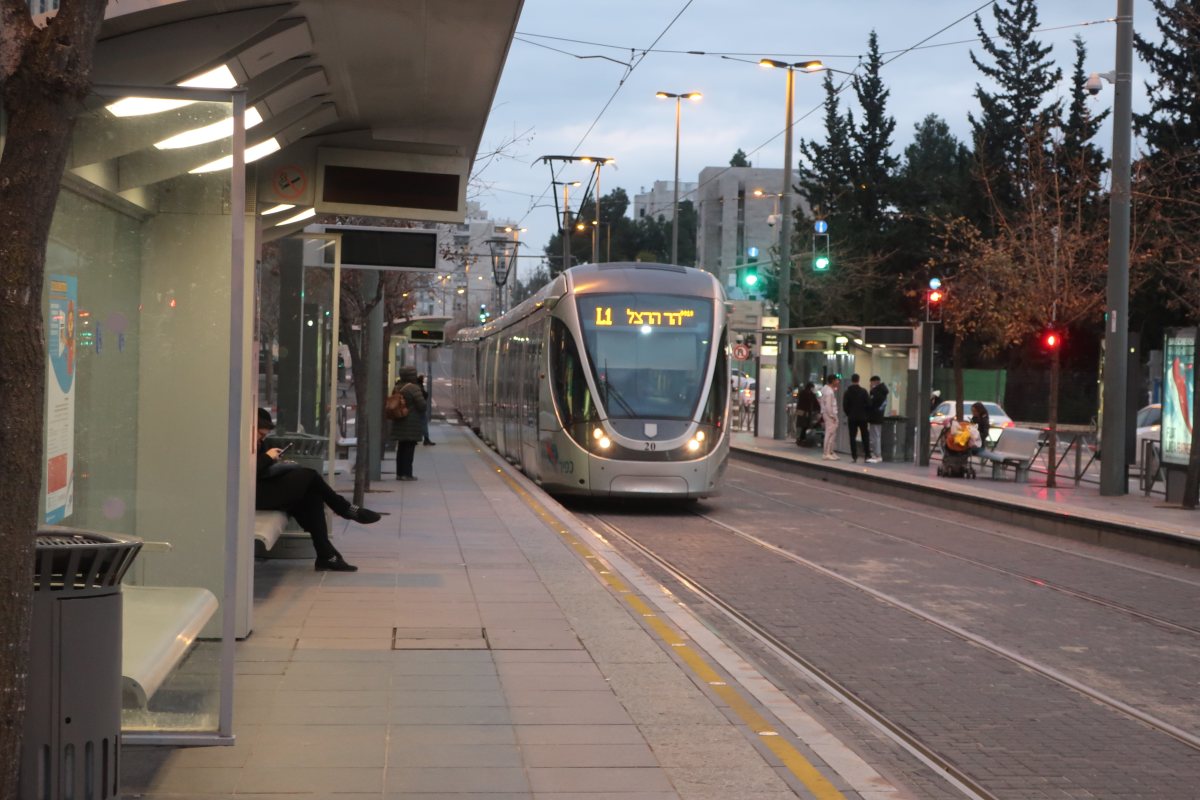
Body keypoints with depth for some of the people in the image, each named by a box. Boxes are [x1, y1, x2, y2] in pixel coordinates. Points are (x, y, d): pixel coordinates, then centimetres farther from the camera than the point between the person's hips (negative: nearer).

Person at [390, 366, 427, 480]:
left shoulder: (397, 388, 9)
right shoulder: (413, 388, -15)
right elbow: (422, 405, -18)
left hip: (399, 422, 8)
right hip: (412, 423, -8)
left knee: (401, 448, 13)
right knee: (409, 448, -4)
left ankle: (399, 473, 15)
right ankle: (407, 474, -6)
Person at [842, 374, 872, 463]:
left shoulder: (848, 392, -3)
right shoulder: (863, 391, -7)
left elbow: (845, 405, -2)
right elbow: (868, 404, -8)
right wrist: (867, 414, 7)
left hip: (852, 418, 1)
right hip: (862, 417, -1)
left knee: (852, 437, 4)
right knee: (865, 437, 6)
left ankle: (854, 456, -1)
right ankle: (867, 456, 2)